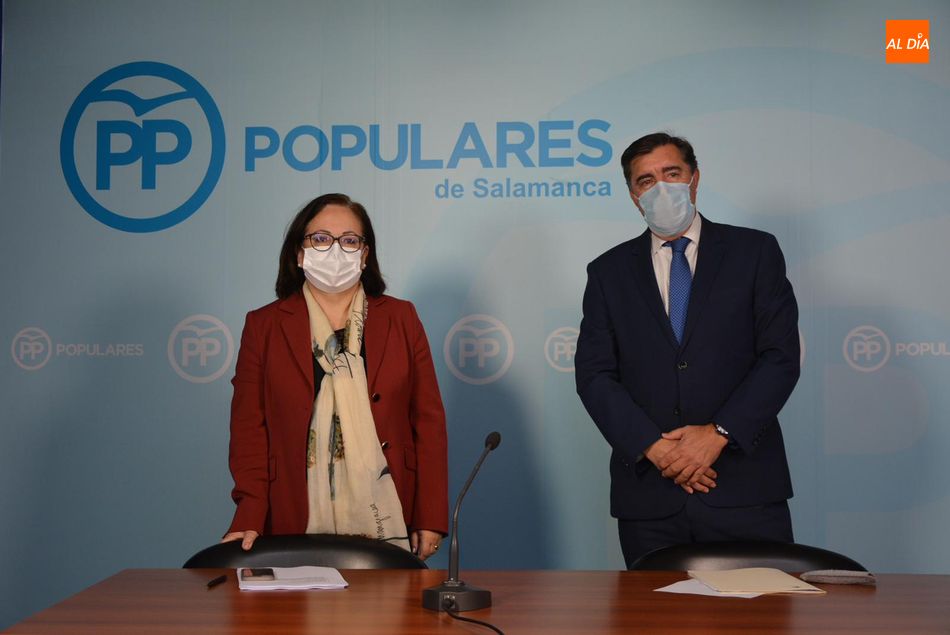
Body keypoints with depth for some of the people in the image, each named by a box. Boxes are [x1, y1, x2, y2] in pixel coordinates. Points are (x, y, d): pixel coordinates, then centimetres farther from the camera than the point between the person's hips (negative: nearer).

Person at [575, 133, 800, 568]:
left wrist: (719, 433, -12)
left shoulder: (755, 251, 7)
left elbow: (781, 356, -1)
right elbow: (594, 374, 3)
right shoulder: (609, 272, 11)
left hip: (744, 487, -1)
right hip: (649, 495, 1)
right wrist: (653, 446, -11)